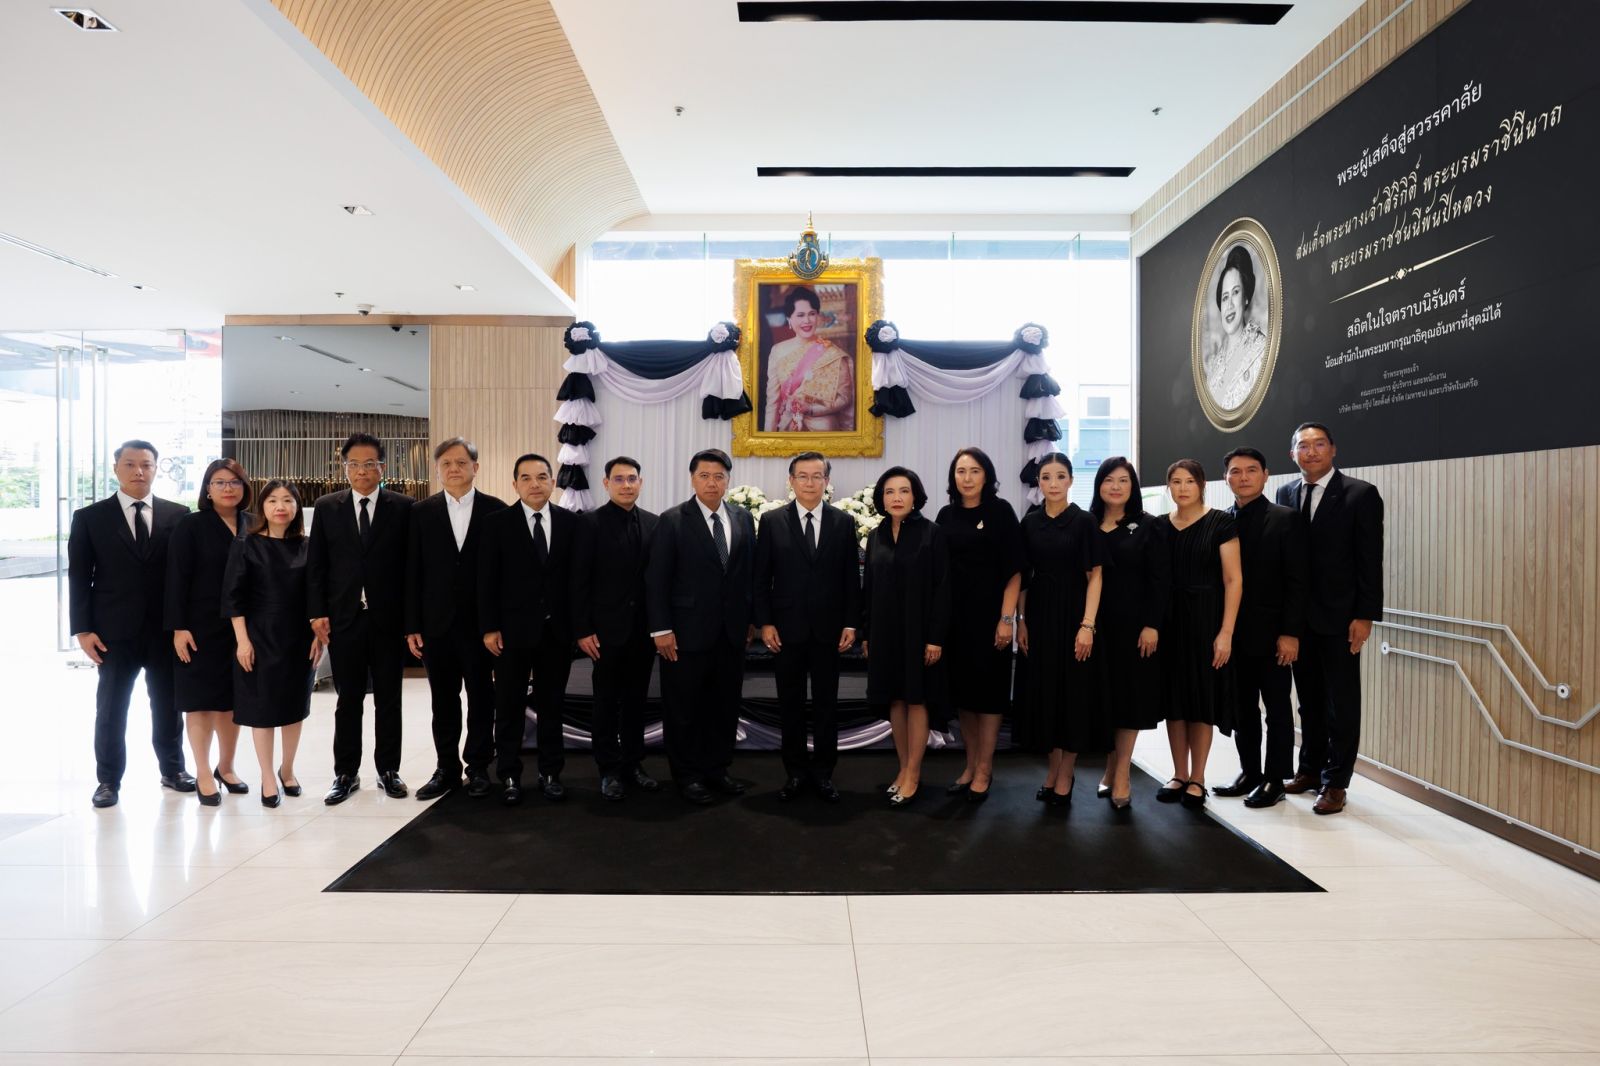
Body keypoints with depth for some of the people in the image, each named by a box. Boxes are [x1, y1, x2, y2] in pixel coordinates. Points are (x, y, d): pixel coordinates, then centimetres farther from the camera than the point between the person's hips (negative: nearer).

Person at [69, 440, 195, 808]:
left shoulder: (178, 515, 3)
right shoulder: (90, 517, 2)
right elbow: (79, 577, 0)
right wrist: (83, 629, -6)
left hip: (167, 628, 1)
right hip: (115, 630, -1)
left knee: (168, 705, 11)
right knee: (110, 708, 8)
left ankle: (173, 770, 25)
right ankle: (108, 779, 21)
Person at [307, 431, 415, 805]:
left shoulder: (403, 507, 0)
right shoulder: (326, 507, 6)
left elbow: (411, 564, -1)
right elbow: (315, 565, 6)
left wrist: (411, 616, -4)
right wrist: (318, 613, -2)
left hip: (389, 619, -1)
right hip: (343, 619, 1)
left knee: (389, 699, 9)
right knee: (348, 700, 9)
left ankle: (388, 770, 21)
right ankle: (345, 773, 20)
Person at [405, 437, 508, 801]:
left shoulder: (496, 510, -2)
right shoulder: (421, 512, 4)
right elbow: (412, 573, 3)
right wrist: (412, 626, -1)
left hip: (481, 623, -1)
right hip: (437, 624, 2)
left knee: (481, 699, 8)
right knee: (444, 702, 11)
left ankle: (478, 768, 21)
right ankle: (446, 769, 23)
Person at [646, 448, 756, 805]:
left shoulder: (743, 519, 7)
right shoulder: (672, 520, -6)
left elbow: (750, 572, 10)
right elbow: (657, 579, -8)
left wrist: (751, 618, 8)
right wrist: (661, 629, -11)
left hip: (732, 632, 4)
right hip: (688, 632, -4)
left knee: (725, 706, 12)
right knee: (685, 708, 8)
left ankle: (717, 769, 27)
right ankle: (687, 775, 23)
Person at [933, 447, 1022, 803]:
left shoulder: (1000, 511, -5)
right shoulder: (946, 515, 7)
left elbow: (1014, 569, -8)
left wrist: (1006, 618, -15)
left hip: (989, 614, -4)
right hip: (953, 616, 5)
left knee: (988, 690, 3)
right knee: (961, 690, 11)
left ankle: (984, 770, 15)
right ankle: (970, 765, 24)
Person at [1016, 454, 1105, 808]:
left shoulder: (1083, 521, -5)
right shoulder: (1030, 522, 5)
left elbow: (1095, 576, -8)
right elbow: (1023, 576, 7)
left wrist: (1087, 625, -16)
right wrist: (1021, 621, 2)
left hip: (1073, 613, -3)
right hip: (1039, 614, 4)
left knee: (1074, 689, 2)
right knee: (1045, 688, 9)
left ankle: (1065, 775, 13)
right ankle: (1054, 768, 23)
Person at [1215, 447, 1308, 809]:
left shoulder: (1285, 519, -5)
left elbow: (1297, 581, -9)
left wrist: (1291, 633, -14)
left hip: (1271, 633, -4)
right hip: (1234, 633, 5)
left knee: (1277, 709, 7)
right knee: (1242, 708, 12)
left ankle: (1275, 780, 17)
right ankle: (1249, 773, 24)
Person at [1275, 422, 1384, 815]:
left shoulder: (1361, 494, -6)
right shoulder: (1286, 493, 7)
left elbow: (1370, 561, -9)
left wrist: (1364, 616, -13)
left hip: (1339, 616, -4)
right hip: (1299, 616, 4)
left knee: (1342, 703, 6)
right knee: (1309, 698, 15)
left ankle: (1335, 782, 16)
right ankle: (1310, 769, 27)